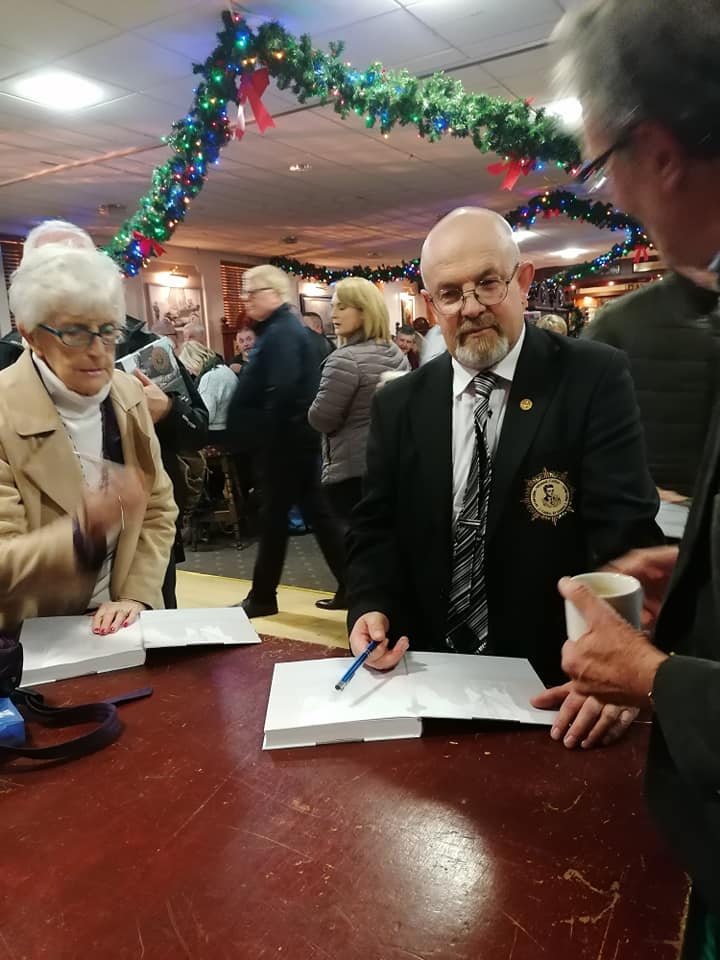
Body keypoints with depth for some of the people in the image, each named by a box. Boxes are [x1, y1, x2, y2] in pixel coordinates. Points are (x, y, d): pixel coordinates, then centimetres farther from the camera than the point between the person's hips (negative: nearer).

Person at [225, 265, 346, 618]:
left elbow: (281, 390, -26)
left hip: (284, 440, -10)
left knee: (274, 516, 1)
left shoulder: (281, 332, -16)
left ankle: (263, 596, 14)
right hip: (293, 437, 10)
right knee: (316, 512, 12)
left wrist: (266, 433, -19)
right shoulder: (281, 328, 17)